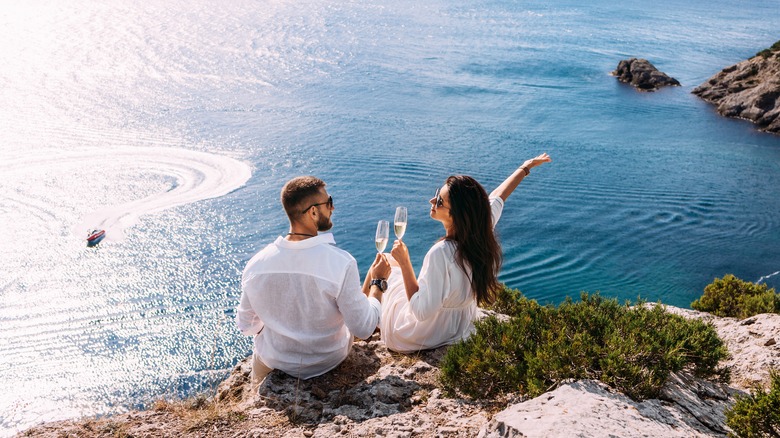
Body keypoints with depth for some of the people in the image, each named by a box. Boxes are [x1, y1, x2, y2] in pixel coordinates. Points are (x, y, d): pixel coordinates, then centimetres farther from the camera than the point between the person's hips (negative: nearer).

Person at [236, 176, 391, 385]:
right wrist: (378, 282, -8)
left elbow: (246, 326, -5)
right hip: (328, 362, -1)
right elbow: (363, 330, -22)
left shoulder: (256, 264, -20)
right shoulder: (341, 263, -31)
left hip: (274, 362, 1)